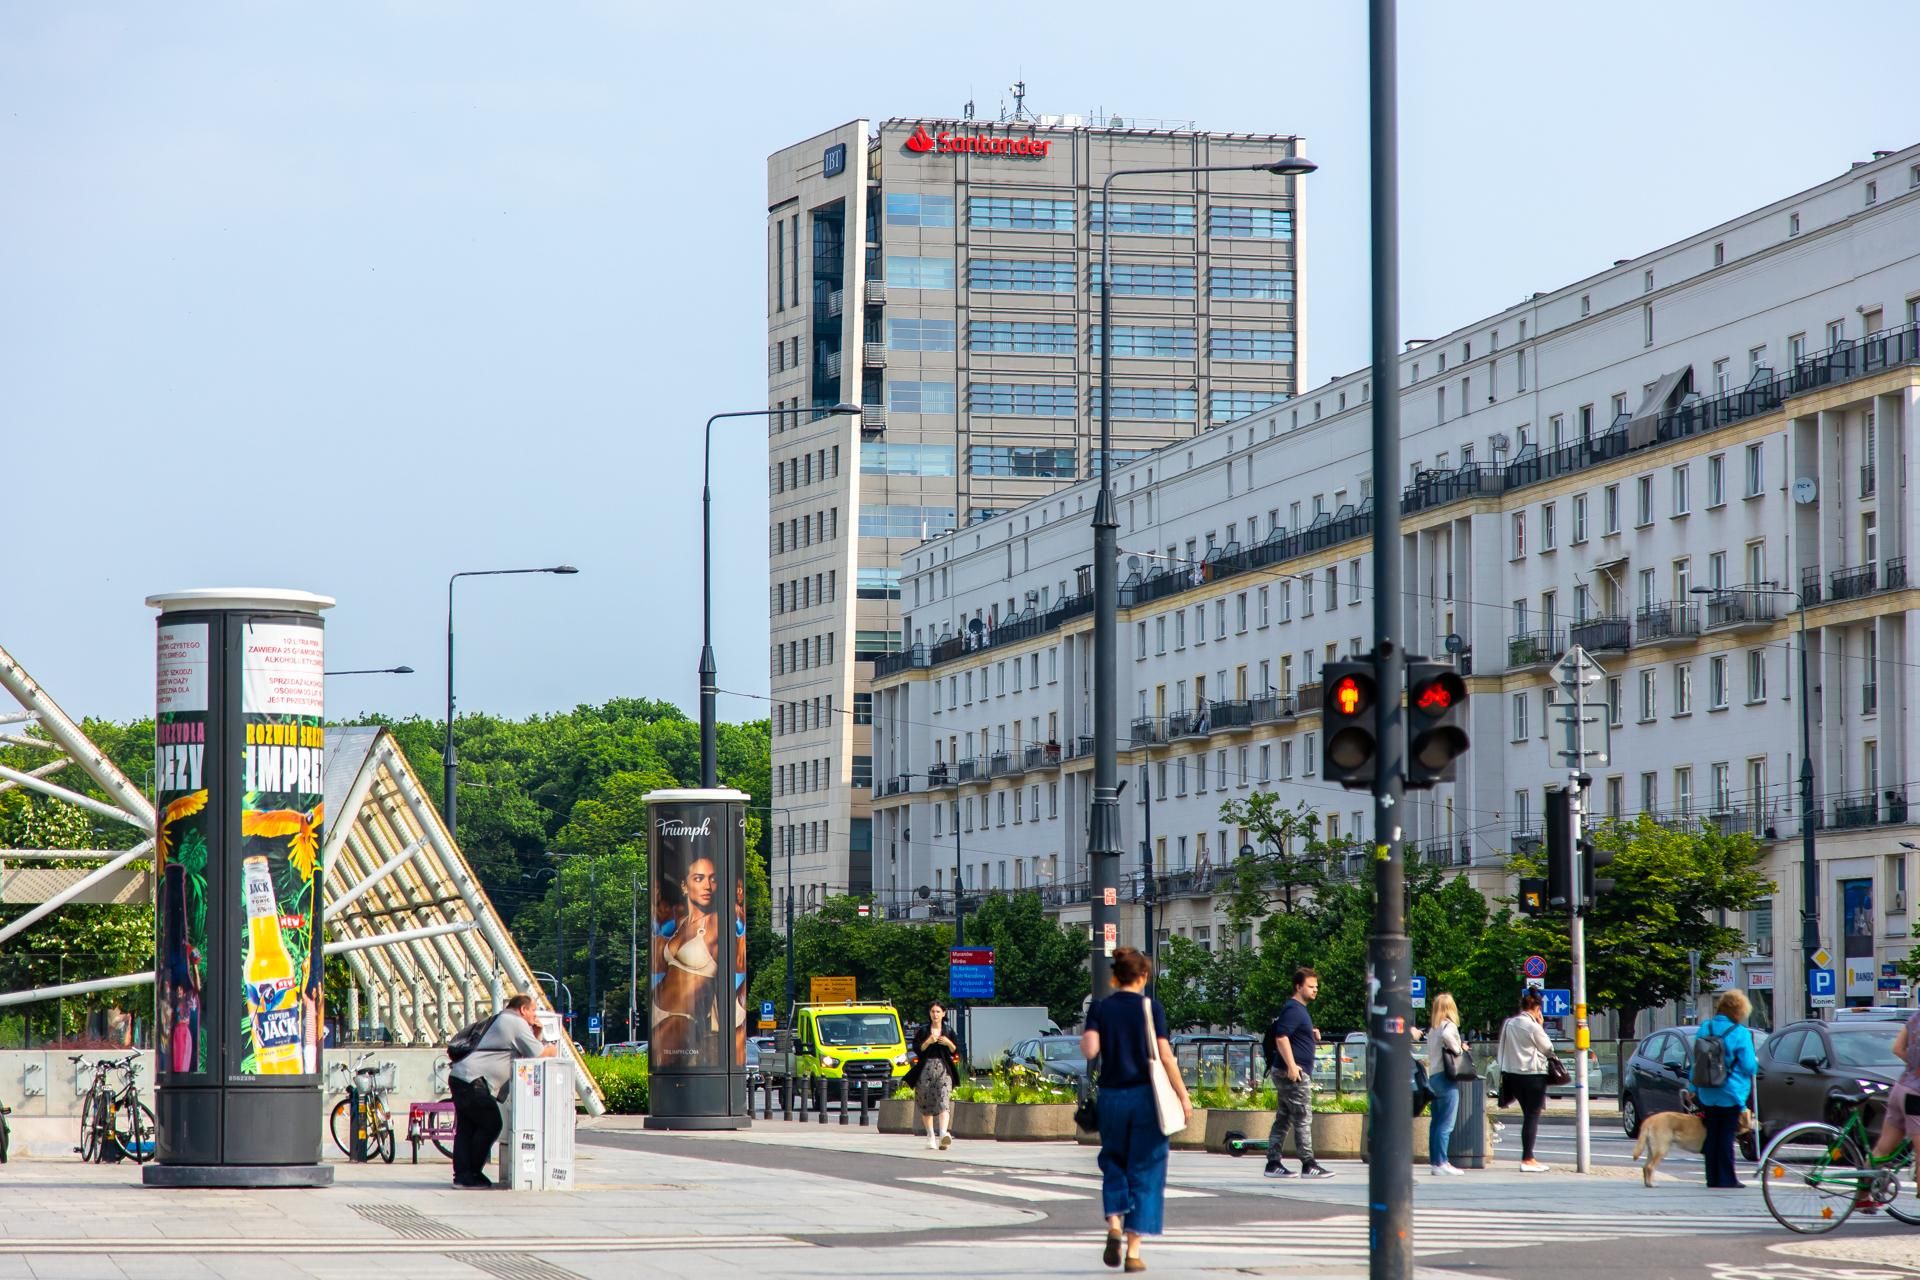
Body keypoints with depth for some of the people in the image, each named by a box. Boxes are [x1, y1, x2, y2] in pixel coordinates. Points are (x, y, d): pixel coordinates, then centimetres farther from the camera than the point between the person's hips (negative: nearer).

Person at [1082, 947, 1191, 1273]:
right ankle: (1133, 1250, 0)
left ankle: (1114, 1224, -4)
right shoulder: (1150, 1007, -4)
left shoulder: (1099, 1008, 1)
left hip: (1111, 1096, 2)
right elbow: (1164, 1054, -8)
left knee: (1114, 1161, 20)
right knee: (1144, 1172, 4)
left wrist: (1084, 1038, 12)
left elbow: (1090, 1050, -11)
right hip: (1145, 1096, -2)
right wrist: (1183, 1096, -5)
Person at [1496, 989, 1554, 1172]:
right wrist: (1541, 1026, 2)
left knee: (1528, 1115, 15)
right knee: (1533, 1116, -3)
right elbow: (1548, 1048, -4)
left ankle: (1529, 1157, 16)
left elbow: (1504, 1049, 11)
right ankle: (1527, 1160, -6)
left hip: (1513, 1073, 7)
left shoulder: (1510, 1023, 7)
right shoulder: (1532, 1025, -14)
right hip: (1533, 1074, -7)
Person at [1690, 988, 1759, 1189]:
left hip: (1707, 1094, 5)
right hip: (1730, 1095, -5)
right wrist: (1756, 1062, 12)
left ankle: (1713, 1178, 13)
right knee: (1726, 1136, -2)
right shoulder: (1740, 1033, -13)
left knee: (1712, 1134, 10)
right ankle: (1726, 1178, -1)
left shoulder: (1705, 1028, 4)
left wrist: (1692, 1086, 17)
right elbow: (1749, 1066, -11)